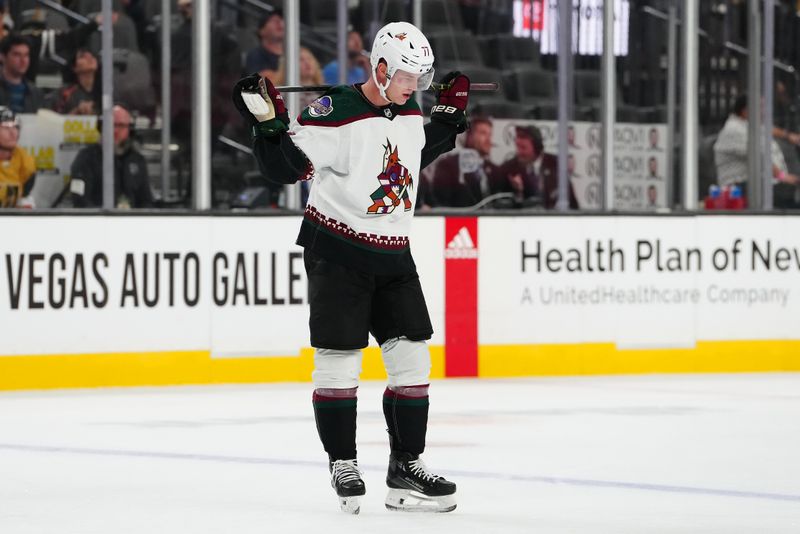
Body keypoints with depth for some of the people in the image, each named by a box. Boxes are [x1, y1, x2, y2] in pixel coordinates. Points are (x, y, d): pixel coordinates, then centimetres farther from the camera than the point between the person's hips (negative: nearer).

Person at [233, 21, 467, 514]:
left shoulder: (409, 114, 6)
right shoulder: (336, 113, -17)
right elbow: (287, 166, -16)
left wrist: (449, 117, 19)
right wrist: (268, 121, -30)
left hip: (393, 254, 7)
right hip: (336, 251, -7)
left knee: (412, 358, 3)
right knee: (339, 359, -3)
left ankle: (406, 467, 11)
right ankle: (343, 468, 8)